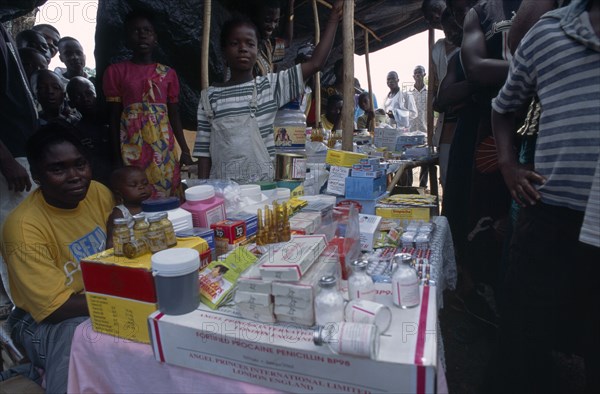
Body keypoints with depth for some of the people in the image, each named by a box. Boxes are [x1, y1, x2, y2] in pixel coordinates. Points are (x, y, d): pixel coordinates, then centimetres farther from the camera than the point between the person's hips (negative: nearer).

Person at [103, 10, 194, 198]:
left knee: (169, 196, 5)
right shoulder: (116, 71, 3)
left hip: (164, 146, 2)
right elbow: (114, 117, 3)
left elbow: (174, 115, 11)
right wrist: (117, 158, -2)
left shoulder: (168, 73, 9)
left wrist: (185, 149, 6)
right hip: (133, 148, -2)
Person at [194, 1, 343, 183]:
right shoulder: (210, 96, 4)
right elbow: (204, 148, 5)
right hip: (221, 187, 1)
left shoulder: (271, 86, 3)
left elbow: (316, 63, -4)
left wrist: (334, 16, -3)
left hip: (264, 184, 0)